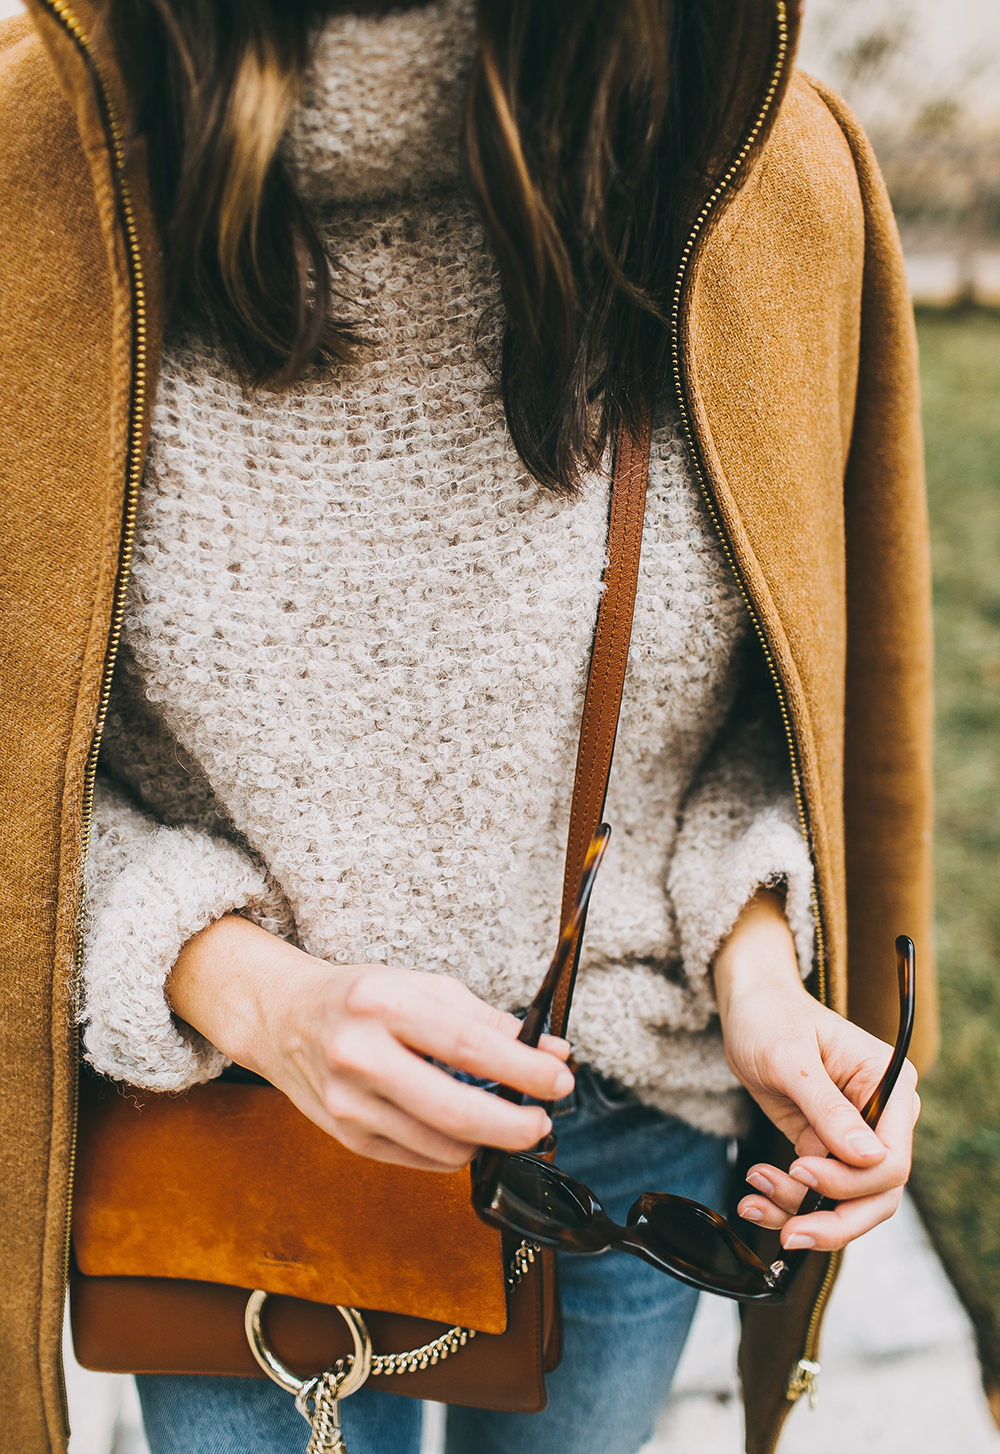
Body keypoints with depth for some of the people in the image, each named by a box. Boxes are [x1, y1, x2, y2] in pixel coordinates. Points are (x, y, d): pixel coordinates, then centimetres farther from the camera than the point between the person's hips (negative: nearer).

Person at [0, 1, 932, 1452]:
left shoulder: (770, 179, -14)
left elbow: (791, 694, 1)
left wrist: (756, 961, -14)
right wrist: (250, 994, -24)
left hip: (640, 1118, 2)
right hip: (230, 1129, -1)